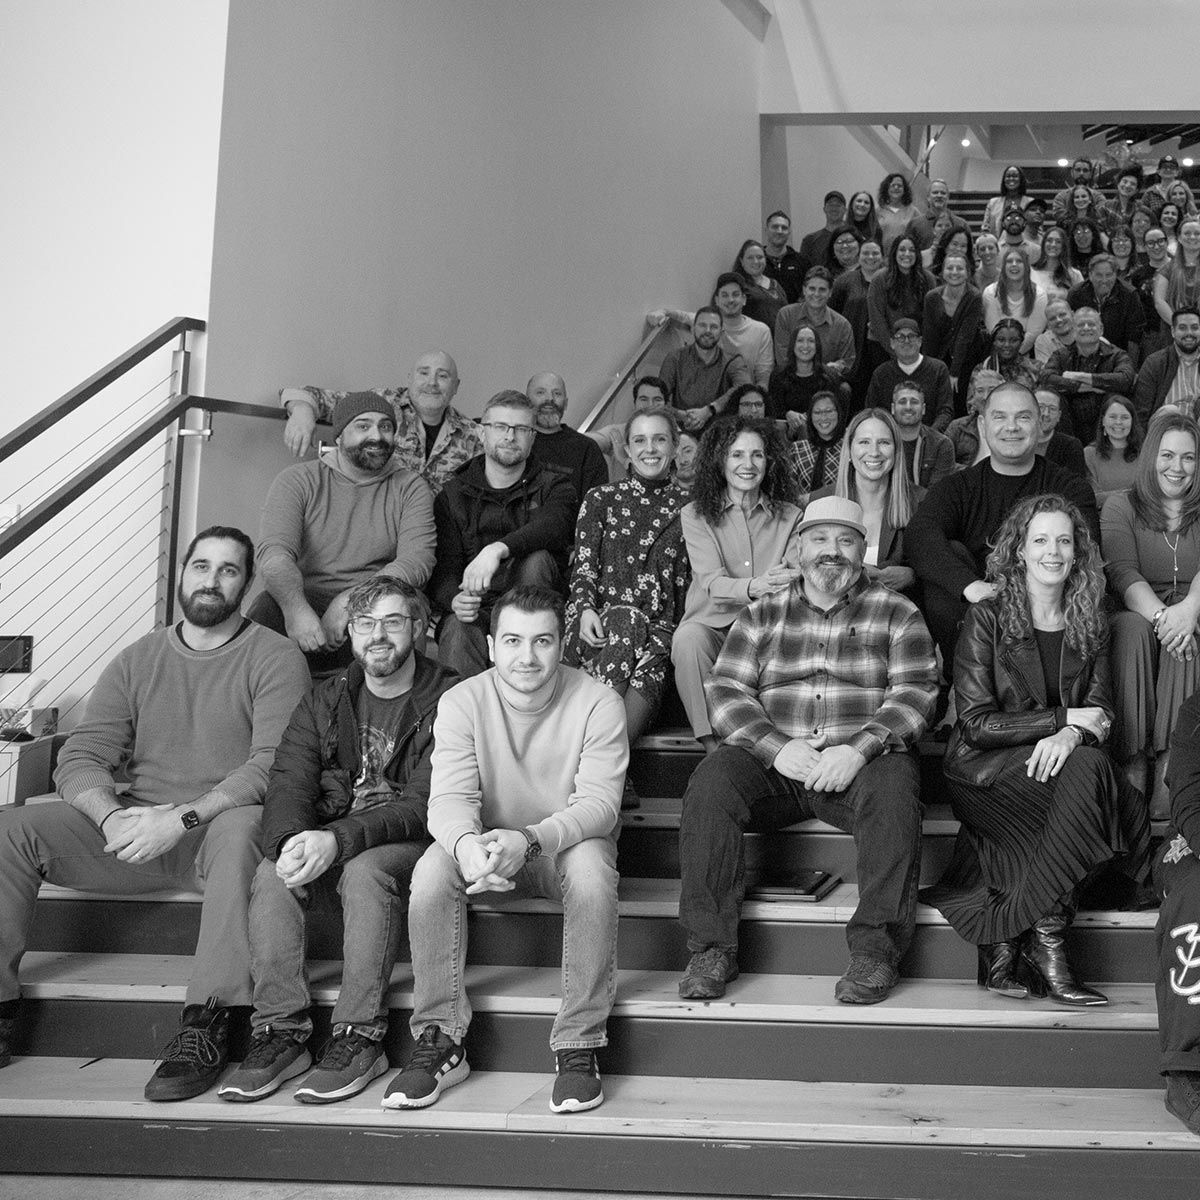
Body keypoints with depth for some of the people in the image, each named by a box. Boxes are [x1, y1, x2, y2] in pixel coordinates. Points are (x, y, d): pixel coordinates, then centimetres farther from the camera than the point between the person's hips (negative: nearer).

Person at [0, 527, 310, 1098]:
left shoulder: (275, 658, -1)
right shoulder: (137, 660, 13)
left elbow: (273, 767, -14)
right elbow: (79, 758, 4)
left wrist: (181, 818, -25)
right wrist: (113, 818, -18)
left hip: (221, 826, -4)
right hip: (135, 830, 4)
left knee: (240, 830, -39)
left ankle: (205, 1025, -34)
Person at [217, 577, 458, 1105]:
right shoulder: (324, 702, 11)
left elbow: (424, 806, -16)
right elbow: (288, 783, -2)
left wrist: (338, 840, -30)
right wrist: (293, 839, -26)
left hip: (406, 845, -4)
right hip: (323, 844, 4)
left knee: (364, 871, -34)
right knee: (271, 874, -24)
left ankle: (360, 1038, -25)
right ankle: (279, 1034, -19)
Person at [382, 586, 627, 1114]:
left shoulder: (597, 703, -14)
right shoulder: (462, 703, -9)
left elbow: (598, 802, -21)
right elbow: (450, 796, -18)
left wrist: (529, 840, -41)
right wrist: (467, 843, -43)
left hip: (567, 844, -2)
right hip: (486, 847, 2)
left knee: (591, 866, -35)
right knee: (431, 870, -28)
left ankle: (579, 1045, -24)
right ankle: (440, 1040, -16)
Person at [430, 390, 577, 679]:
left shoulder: (553, 485, 7)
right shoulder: (454, 494, 10)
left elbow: (555, 524, -19)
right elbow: (443, 568, 0)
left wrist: (498, 549, -38)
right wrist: (454, 600, -26)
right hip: (475, 609, 0)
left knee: (535, 558, -29)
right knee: (458, 632, -34)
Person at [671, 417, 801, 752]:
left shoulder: (790, 516, 11)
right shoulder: (695, 515, 4)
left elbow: (796, 576, 0)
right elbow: (711, 582, -10)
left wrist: (792, 582, -28)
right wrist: (754, 587, -33)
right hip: (712, 623, -1)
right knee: (688, 639, -35)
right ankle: (712, 747, -29)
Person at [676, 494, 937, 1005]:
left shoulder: (897, 613, 12)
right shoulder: (762, 614, 16)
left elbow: (914, 693, 0)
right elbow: (725, 689, 5)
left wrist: (858, 750, -18)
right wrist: (777, 747, -13)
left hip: (863, 760, -1)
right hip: (772, 760, 2)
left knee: (892, 788, -34)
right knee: (710, 782, -26)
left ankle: (877, 947, -26)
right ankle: (711, 945, -22)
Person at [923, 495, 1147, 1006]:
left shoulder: (1090, 626, 13)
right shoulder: (986, 618, -2)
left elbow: (1100, 714, 4)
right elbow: (977, 724, -9)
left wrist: (1073, 736, -20)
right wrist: (1067, 717, -12)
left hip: (1058, 761, 4)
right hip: (983, 772, -4)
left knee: (1086, 765, -31)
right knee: (1088, 771, -31)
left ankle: (1006, 943, -22)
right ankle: (1045, 945, -25)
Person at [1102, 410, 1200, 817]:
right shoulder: (1120, 507, 12)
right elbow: (1122, 572, -6)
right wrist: (1160, 615, -26)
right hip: (1139, 613, 0)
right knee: (1132, 628, -35)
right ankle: (1133, 763, -36)